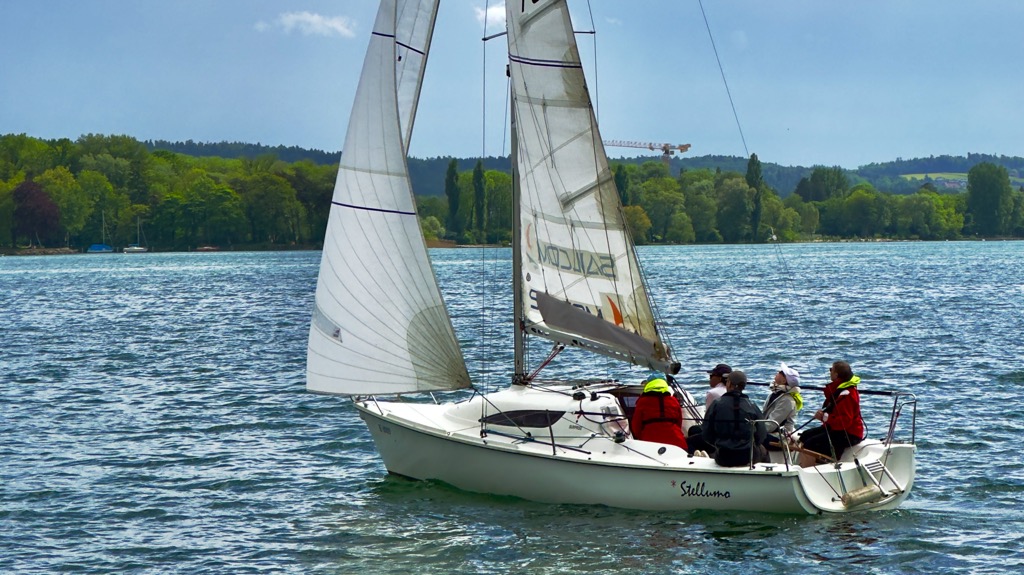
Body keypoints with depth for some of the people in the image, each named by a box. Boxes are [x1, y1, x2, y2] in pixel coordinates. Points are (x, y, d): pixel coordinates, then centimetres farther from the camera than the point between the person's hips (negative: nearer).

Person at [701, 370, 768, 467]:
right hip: (747, 458, 0)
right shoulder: (752, 406, -5)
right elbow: (761, 436, -3)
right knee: (763, 451, 33)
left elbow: (706, 434, -4)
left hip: (723, 459, 0)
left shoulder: (716, 404, -7)